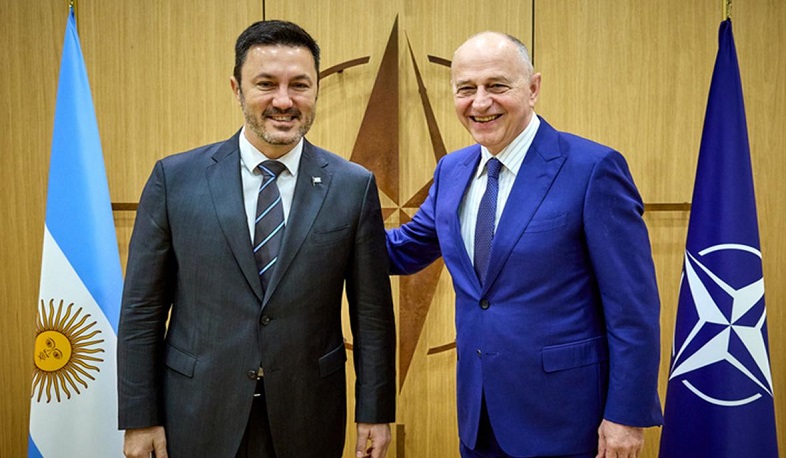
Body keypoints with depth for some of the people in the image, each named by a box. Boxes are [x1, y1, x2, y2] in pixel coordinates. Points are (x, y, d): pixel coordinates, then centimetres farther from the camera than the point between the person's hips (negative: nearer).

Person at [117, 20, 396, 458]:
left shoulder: (354, 186, -6)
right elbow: (142, 310, -2)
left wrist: (375, 413, 0)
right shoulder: (175, 178, -6)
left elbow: (372, 313, -2)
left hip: (308, 419, 1)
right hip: (198, 419, 0)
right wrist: (140, 419, -2)